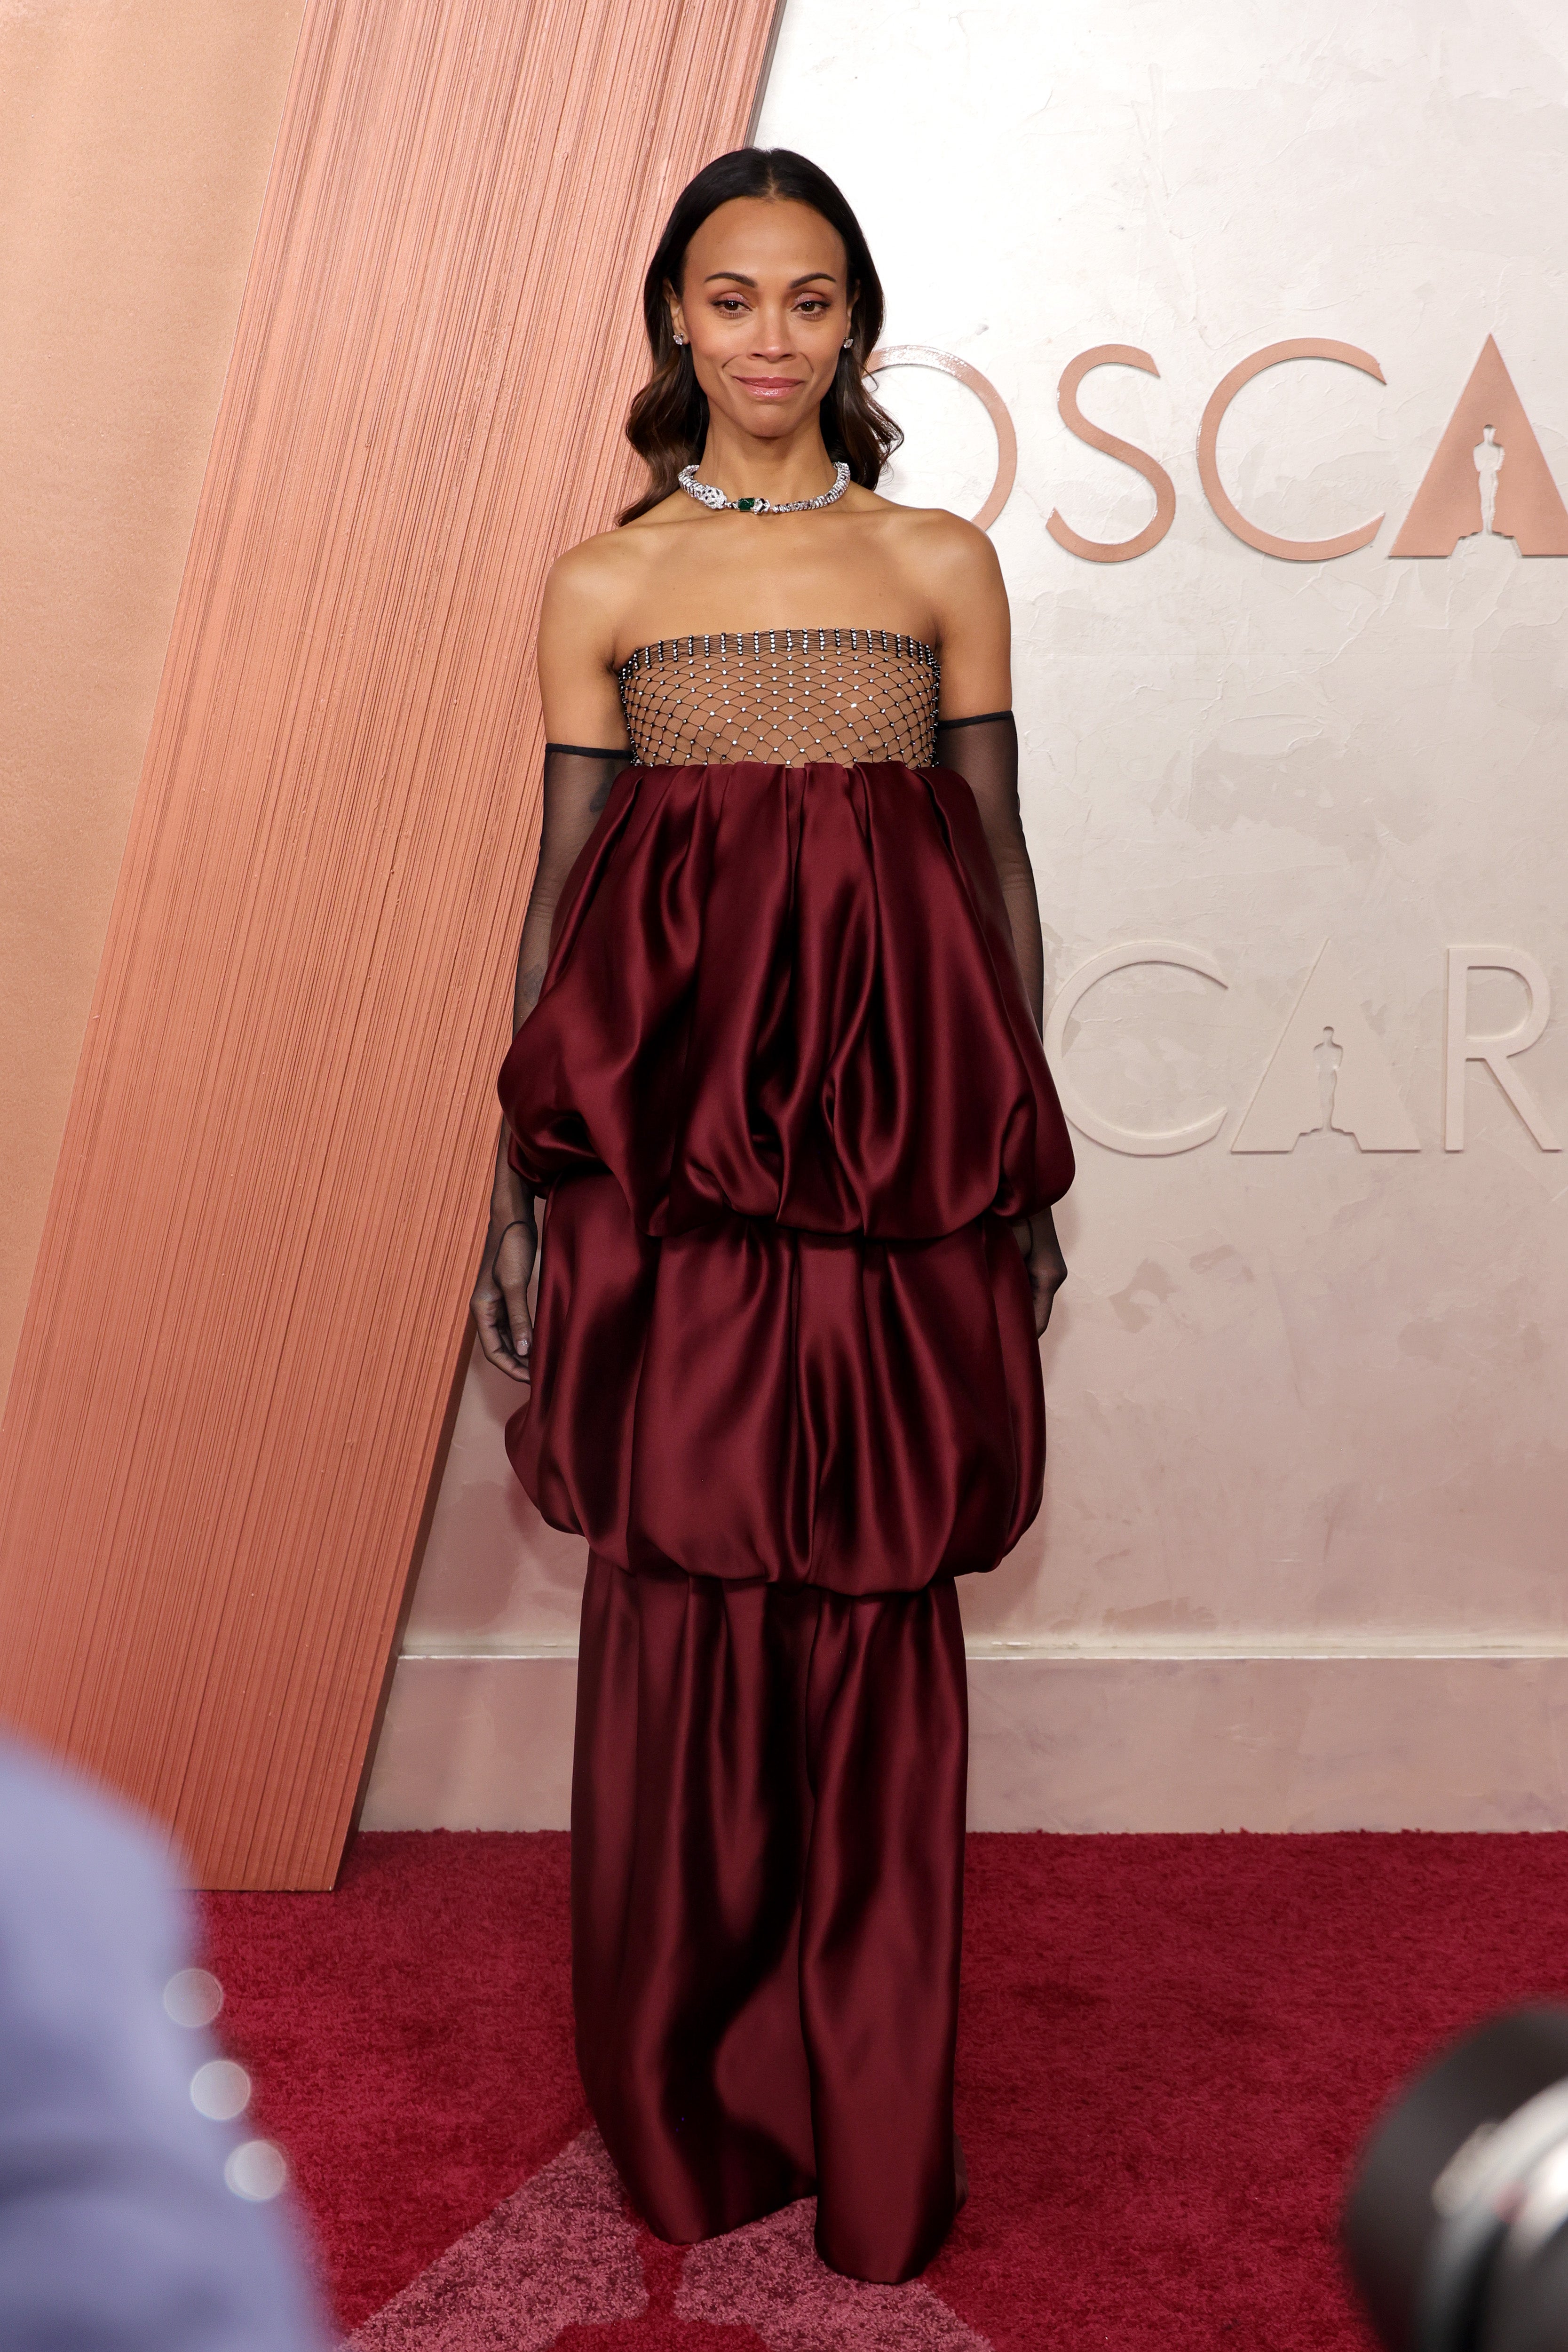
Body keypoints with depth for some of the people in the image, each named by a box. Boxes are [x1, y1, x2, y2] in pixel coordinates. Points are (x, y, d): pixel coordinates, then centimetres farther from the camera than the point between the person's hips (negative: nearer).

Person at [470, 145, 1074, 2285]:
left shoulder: (944, 565, 10)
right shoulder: (602, 586, 10)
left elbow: (997, 862, 10)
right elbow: (564, 881, 8)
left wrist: (1027, 1164, 7)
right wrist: (520, 1185, 5)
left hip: (900, 1150, 0)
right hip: (669, 1138, 0)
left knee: (880, 1621, 3)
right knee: (682, 1603, 4)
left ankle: (876, 2146, 19)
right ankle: (689, 2126, 22)